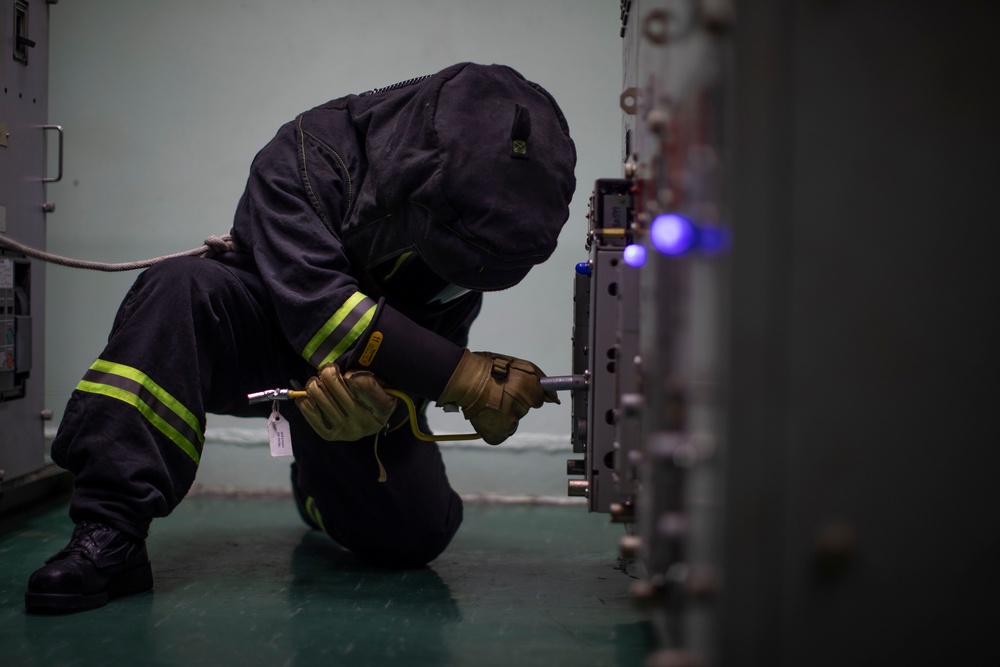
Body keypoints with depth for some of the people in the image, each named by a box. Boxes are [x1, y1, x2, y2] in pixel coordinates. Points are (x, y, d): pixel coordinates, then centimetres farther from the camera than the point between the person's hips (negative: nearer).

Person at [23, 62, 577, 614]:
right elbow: (315, 303, -39)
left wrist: (380, 399, -40)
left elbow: (433, 341, -16)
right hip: (263, 330, -3)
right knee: (179, 289, -35)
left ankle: (316, 484, 29)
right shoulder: (309, 155, -29)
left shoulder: (484, 214, -18)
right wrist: (469, 378, -45)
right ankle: (110, 536, -36)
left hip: (381, 369, 3)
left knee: (414, 537, -10)